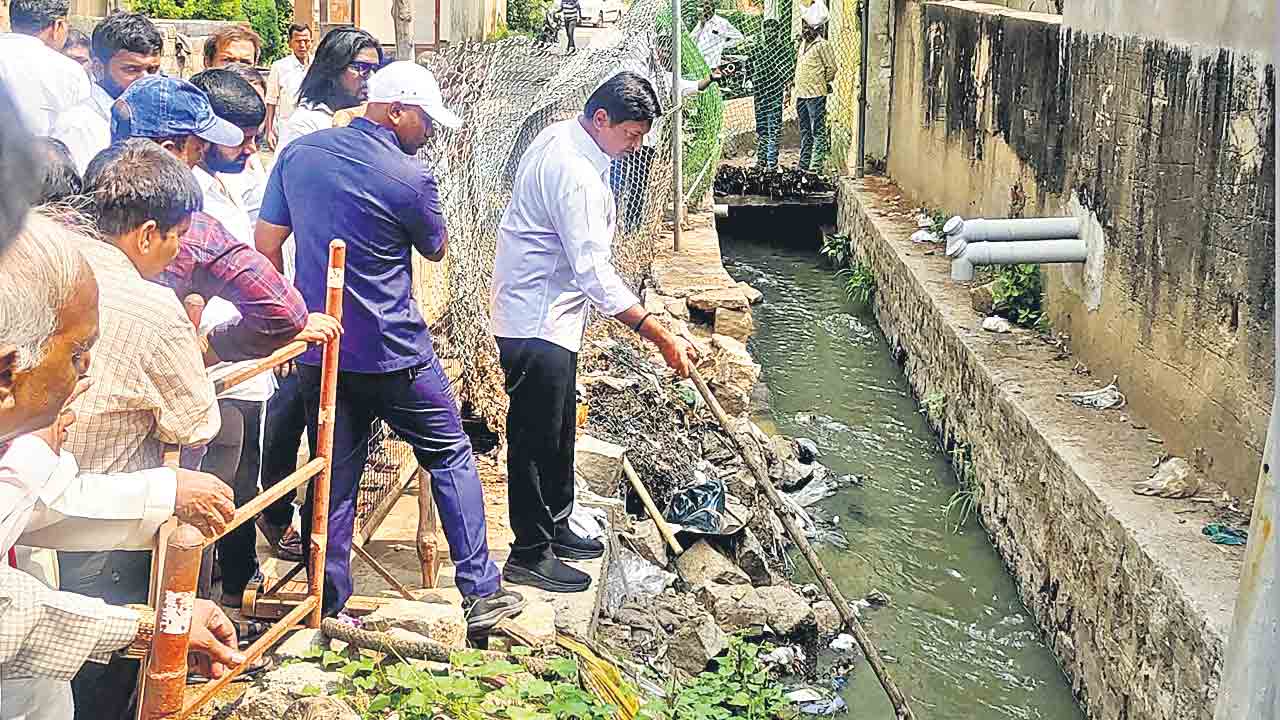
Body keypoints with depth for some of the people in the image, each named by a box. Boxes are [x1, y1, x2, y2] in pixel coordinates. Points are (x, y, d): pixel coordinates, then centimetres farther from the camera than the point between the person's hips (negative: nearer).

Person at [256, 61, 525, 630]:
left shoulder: (298, 153, 3)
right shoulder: (409, 178, -13)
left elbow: (266, 243, 7)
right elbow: (437, 249, 4)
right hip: (392, 354, -5)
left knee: (333, 476, 12)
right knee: (452, 458, 8)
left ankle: (326, 606, 18)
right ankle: (480, 593, 10)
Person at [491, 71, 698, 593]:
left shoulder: (562, 140, 6)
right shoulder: (574, 172, -26)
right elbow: (593, 271, -30)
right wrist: (663, 338, -29)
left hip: (551, 311, 11)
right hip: (536, 321, -11)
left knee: (559, 430, 20)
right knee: (536, 437, -1)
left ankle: (554, 528, 33)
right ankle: (530, 555, 10)